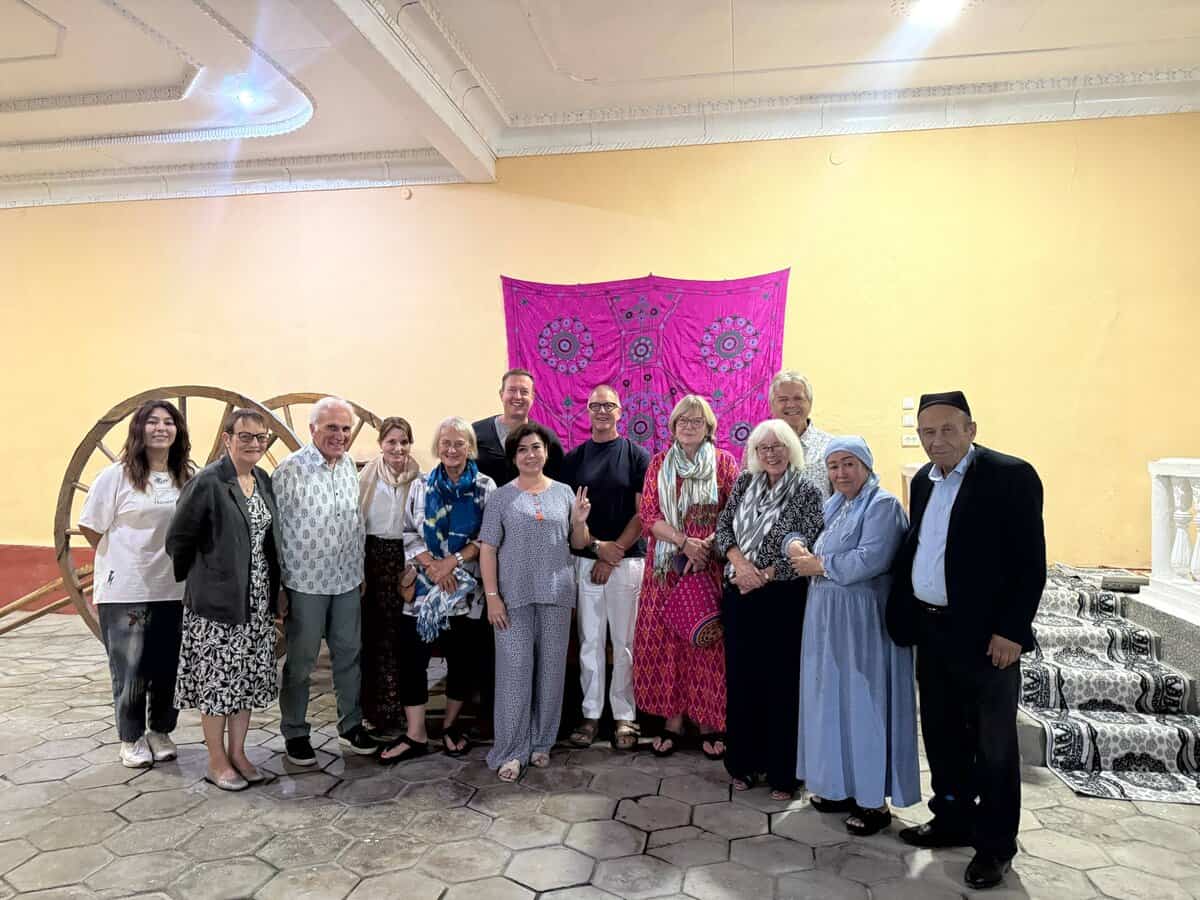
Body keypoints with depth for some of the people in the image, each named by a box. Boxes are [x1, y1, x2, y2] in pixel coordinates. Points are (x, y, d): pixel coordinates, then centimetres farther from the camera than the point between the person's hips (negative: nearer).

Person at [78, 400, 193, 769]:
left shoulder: (186, 478, 3)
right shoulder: (116, 476, -7)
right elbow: (90, 527, -2)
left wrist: (166, 557, 7)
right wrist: (125, 557, 5)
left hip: (174, 589, 3)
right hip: (125, 590, -3)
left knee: (168, 667, 10)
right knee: (130, 670, 6)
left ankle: (160, 732, 29)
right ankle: (131, 739, 24)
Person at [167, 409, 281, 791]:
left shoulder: (264, 480, 7)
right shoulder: (207, 482, -14)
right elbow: (178, 539, -8)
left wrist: (272, 591, 12)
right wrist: (200, 578, 3)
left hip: (257, 602, 6)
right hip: (216, 602, -6)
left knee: (248, 679, 13)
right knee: (217, 680, 5)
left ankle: (237, 753, 27)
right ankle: (216, 761, 20)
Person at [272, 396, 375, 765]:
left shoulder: (349, 466, 7)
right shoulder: (291, 469, -12)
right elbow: (275, 528, -10)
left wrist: (361, 568, 14)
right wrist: (276, 585, -9)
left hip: (347, 581, 6)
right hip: (305, 582, -5)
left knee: (349, 653, 14)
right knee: (300, 661, 8)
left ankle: (351, 724, 30)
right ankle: (294, 733, 25)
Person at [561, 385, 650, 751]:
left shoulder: (637, 456, 1)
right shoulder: (574, 458, 8)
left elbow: (643, 513, -3)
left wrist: (614, 552, -9)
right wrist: (597, 546, -9)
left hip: (627, 560, -2)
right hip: (585, 559, 2)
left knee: (624, 643, 3)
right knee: (590, 641, 7)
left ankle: (624, 716, 14)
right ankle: (591, 713, 18)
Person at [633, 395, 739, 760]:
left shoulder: (724, 462, 5)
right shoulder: (659, 463, 10)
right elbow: (648, 516, 2)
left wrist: (706, 544, -16)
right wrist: (683, 541, -13)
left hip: (710, 567, -2)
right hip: (666, 569, 2)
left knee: (708, 642, 0)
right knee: (665, 641, 2)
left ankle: (709, 722, 13)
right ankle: (672, 720, 14)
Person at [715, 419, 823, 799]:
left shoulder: (807, 491, -6)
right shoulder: (745, 482, 7)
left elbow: (803, 550, -11)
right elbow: (723, 526, 4)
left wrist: (764, 576, -13)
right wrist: (741, 563, -12)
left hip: (783, 598, -4)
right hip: (739, 595, 4)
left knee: (781, 683, 3)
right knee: (740, 678, 10)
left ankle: (783, 773, 17)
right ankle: (743, 763, 26)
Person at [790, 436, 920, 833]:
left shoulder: (883, 505, -12)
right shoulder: (834, 506, 14)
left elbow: (870, 560, -23)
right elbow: (818, 551, 15)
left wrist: (819, 565, -13)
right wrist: (799, 549, -9)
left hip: (862, 622, -8)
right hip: (829, 620, 8)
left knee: (862, 704, 0)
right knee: (834, 702, 13)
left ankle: (875, 801, 13)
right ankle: (842, 786, 27)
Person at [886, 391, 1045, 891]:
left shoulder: (1011, 475, -13)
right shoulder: (923, 480, 9)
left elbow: (1030, 564, -15)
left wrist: (1010, 632, -18)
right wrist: (903, 613, 9)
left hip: (985, 637, -7)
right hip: (931, 631, 7)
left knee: (993, 745, 9)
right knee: (941, 734, 19)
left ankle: (995, 845, 25)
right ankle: (953, 820, 37)